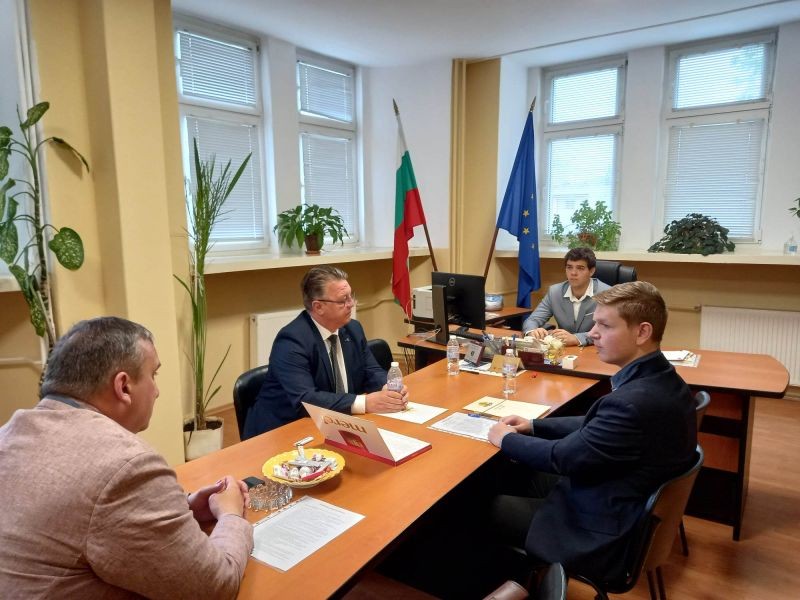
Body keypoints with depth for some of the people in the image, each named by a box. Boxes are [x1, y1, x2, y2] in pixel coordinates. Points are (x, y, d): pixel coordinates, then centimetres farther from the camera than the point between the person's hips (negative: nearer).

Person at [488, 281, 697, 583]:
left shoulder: (635, 402, -35)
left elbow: (563, 457, -23)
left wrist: (507, 439, -6)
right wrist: (533, 426, 4)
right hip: (634, 511, 9)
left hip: (604, 537, -9)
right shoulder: (659, 379, -4)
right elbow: (594, 426, 9)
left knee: (488, 505, 2)